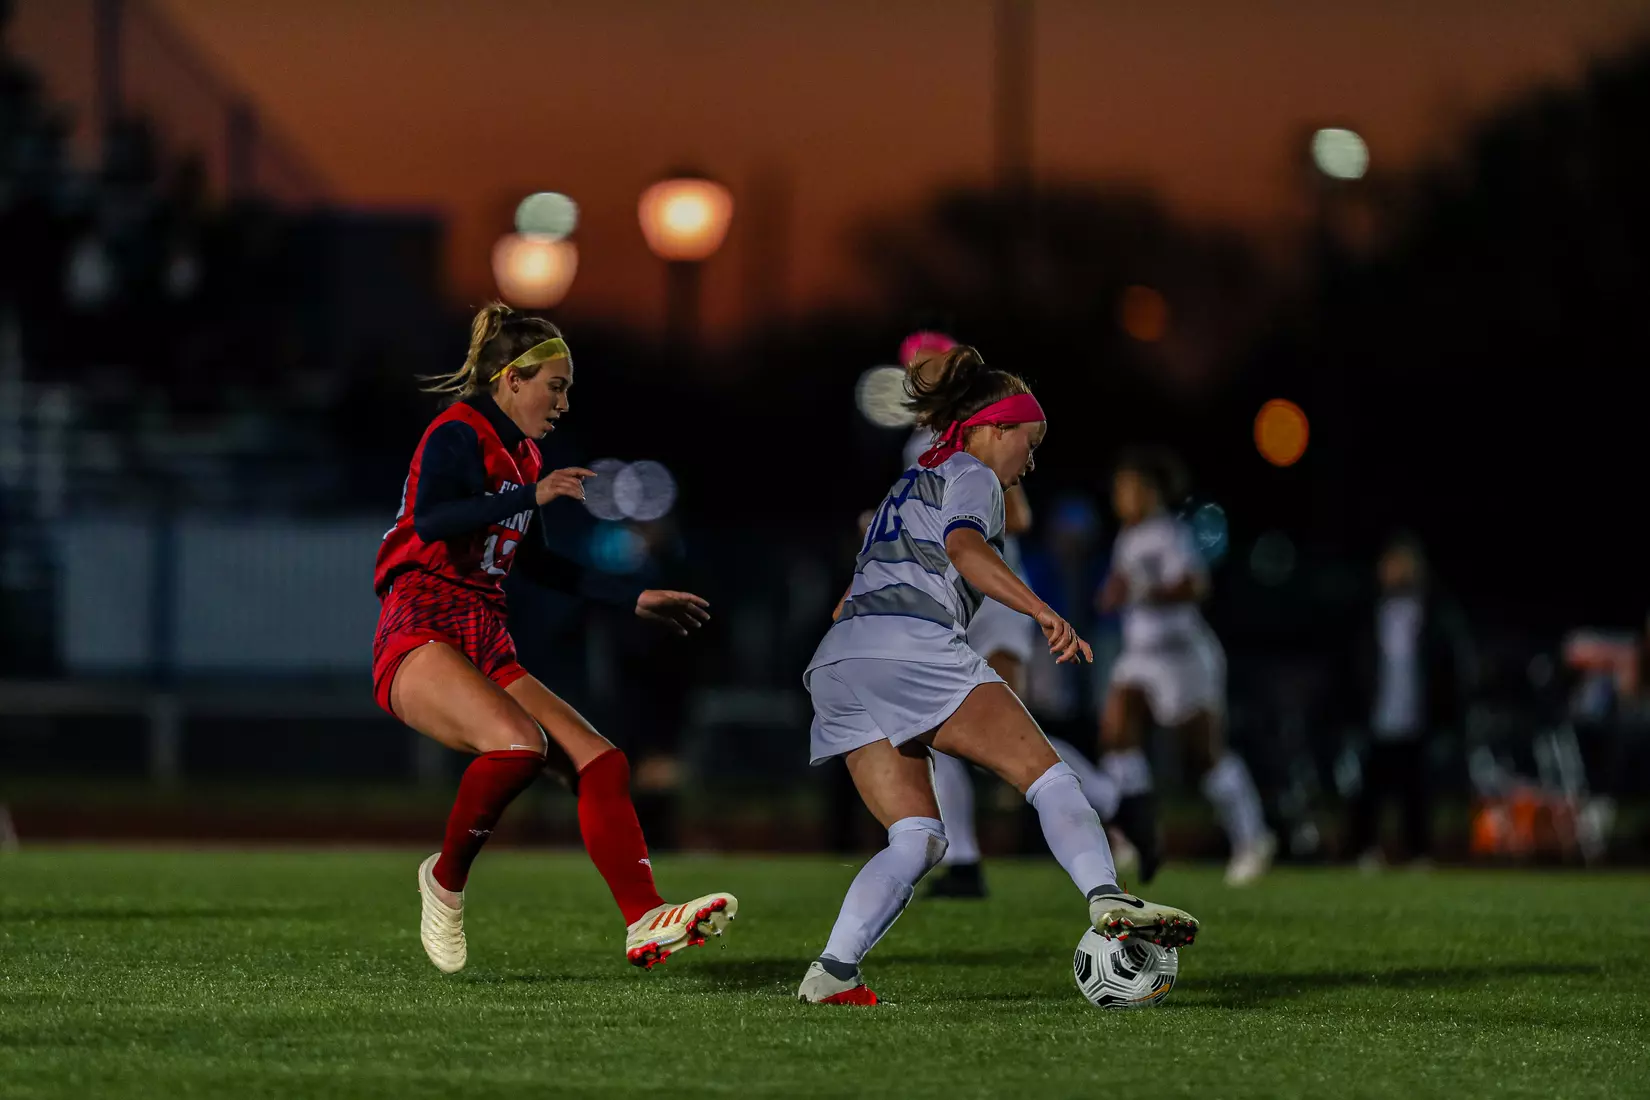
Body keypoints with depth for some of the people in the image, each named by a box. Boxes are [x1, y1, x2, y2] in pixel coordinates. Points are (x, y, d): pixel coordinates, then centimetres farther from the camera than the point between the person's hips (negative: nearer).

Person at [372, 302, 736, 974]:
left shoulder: (522, 455, 20)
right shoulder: (458, 434, -5)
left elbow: (535, 563, 33)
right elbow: (430, 521, -25)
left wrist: (633, 598, 31)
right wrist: (532, 496, -31)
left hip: (487, 647, 9)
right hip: (419, 636, -9)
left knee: (600, 762, -8)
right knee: (519, 742, -33)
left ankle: (645, 923, -19)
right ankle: (446, 880, -11)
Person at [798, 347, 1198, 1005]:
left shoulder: (909, 486, 35)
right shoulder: (970, 475, 9)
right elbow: (964, 548, -13)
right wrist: (1043, 613, -23)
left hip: (836, 661, 8)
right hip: (912, 644, -8)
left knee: (917, 840, 4)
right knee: (1046, 774, -10)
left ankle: (832, 972, -12)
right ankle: (1106, 899, -31)